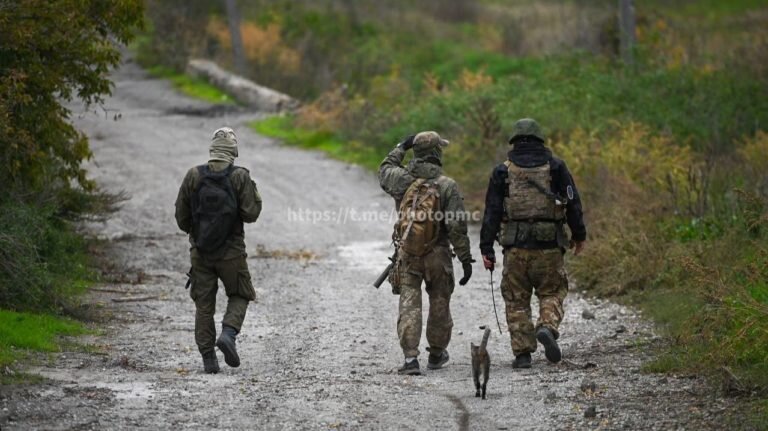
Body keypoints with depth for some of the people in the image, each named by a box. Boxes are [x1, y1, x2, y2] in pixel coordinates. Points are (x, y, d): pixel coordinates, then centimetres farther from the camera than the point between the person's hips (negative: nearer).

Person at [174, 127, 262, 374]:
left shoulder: (194, 176, -2)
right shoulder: (240, 177, -9)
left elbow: (181, 216, 2)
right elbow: (250, 214, -11)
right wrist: (255, 194, 8)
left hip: (200, 251, 2)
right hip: (231, 251, -2)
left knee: (204, 304, 8)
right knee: (239, 297, 15)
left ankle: (208, 358, 4)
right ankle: (228, 334, -11)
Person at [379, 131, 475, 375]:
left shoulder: (403, 179, -3)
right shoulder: (447, 186, -11)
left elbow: (385, 171, 23)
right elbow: (457, 227, -14)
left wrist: (401, 148, 31)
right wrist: (465, 259, -9)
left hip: (408, 254, 2)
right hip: (437, 254, -2)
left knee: (409, 306, 0)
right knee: (439, 305, 15)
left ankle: (410, 358, -12)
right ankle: (436, 355, 28)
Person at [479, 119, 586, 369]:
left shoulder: (503, 172, 4)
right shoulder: (556, 168, 4)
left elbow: (492, 212, 0)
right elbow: (573, 204, 6)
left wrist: (486, 248, 2)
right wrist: (579, 235, 19)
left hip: (515, 247, 0)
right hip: (549, 245, 0)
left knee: (517, 300, 8)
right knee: (552, 292, 13)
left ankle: (522, 353, 4)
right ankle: (548, 327, -15)